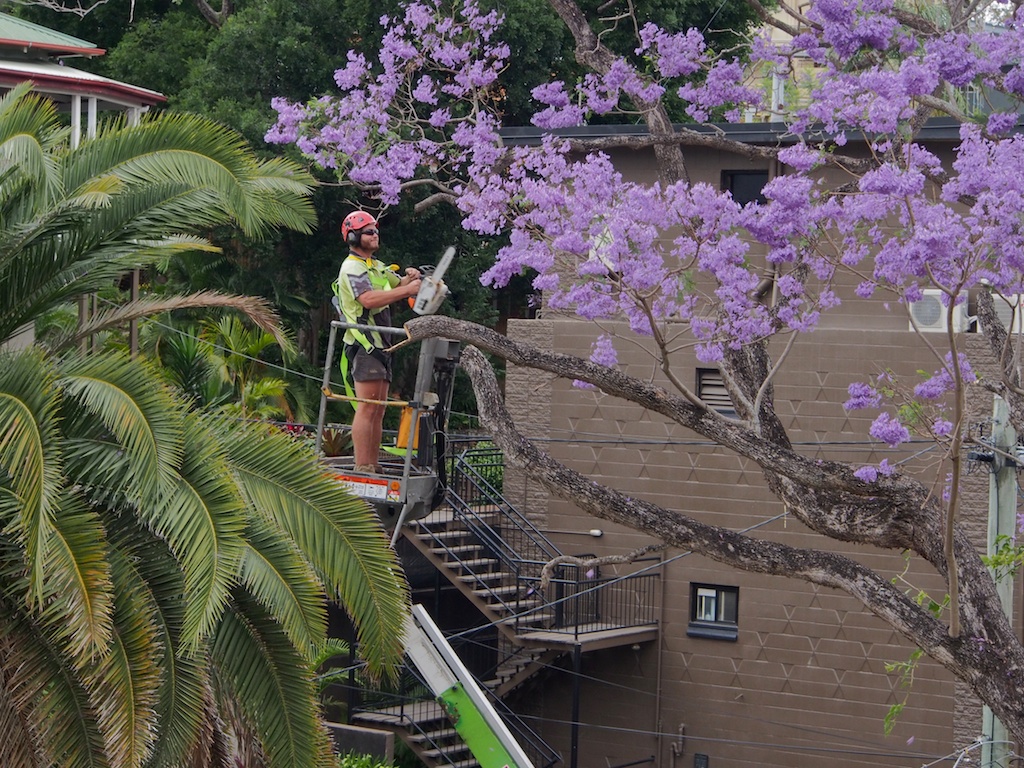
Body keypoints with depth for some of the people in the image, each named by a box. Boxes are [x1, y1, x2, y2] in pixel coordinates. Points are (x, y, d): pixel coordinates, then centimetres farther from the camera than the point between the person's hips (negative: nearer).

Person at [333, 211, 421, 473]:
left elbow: (398, 285, 22)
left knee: (378, 410, 10)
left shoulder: (376, 266, 22)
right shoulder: (352, 268, -10)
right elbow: (369, 299, -26)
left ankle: (373, 464, 13)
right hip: (365, 346, -10)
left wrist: (409, 277, -2)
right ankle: (362, 467, -19)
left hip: (380, 345, 10)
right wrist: (408, 289, -26)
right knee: (367, 408, -15)